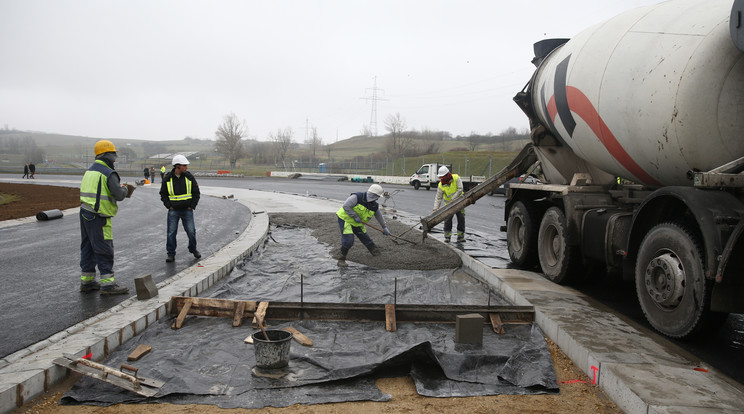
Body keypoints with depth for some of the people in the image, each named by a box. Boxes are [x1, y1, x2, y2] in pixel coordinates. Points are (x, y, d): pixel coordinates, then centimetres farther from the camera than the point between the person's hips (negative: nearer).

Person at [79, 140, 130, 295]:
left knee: (88, 248, 14)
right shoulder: (109, 173, -14)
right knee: (104, 251, -4)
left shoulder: (89, 171, 14)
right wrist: (124, 188, 2)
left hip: (85, 213, 9)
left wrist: (118, 188, 12)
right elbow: (119, 195, -20)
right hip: (98, 218, -9)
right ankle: (107, 284, -2)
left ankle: (87, 281, 22)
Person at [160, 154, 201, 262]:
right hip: (173, 211, 0)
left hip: (187, 210, 0)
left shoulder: (189, 177, -1)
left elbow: (196, 193, 5)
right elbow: (163, 194, 8)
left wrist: (192, 206, -2)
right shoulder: (167, 179, -2)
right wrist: (169, 206, -3)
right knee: (171, 233, 0)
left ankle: (193, 249, 24)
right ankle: (171, 254, 10)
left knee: (191, 231, 1)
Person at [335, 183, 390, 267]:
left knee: (364, 237, 15)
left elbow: (380, 217, 13)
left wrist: (384, 227, 21)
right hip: (345, 219, -6)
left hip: (357, 223, 6)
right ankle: (341, 259, -4)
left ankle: (374, 251, 38)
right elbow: (346, 206, -27)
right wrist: (355, 216, -24)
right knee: (348, 240, -17)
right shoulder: (357, 197, -25)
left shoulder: (375, 206, -3)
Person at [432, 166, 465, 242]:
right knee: (447, 220, -7)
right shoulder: (441, 185, -15)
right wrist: (435, 209, -27)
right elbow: (438, 198, -16)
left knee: (461, 219, 2)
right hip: (448, 204, 0)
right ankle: (447, 236, 5)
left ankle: (460, 236, 11)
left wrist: (452, 199, -28)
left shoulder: (456, 178, -18)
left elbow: (460, 190, -22)